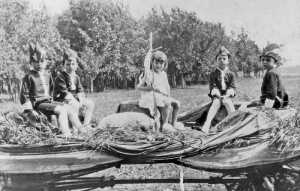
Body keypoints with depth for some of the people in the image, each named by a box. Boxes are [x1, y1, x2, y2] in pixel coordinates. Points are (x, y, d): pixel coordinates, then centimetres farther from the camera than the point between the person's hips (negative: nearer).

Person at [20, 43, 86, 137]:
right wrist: (30, 111, -14)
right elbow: (24, 95, -10)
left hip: (48, 101, 7)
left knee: (68, 108, -9)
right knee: (62, 110, -24)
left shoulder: (48, 76, 12)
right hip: (38, 104, -7)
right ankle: (66, 133, -30)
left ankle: (79, 128, -10)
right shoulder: (29, 77, -8)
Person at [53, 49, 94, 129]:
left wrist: (81, 100, -10)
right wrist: (74, 100, -25)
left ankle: (86, 124, -7)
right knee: (74, 104, -37)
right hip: (62, 99, -8)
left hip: (74, 98, 8)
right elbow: (64, 91, -19)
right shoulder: (61, 76, -11)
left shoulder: (76, 77, 12)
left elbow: (80, 91, 9)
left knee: (90, 103, -7)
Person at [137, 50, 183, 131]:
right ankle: (164, 125, -21)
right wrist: (151, 88, -25)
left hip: (164, 95, 8)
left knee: (177, 103, -3)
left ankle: (174, 124, 4)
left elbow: (167, 87, 22)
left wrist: (168, 95, 0)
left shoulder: (163, 74, 14)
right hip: (154, 95, -8)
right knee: (167, 104, -31)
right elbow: (138, 87, -11)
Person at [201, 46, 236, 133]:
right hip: (217, 94, -1)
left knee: (228, 102, -32)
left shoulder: (231, 74, 8)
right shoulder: (213, 73, 5)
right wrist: (217, 94, -20)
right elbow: (212, 86, -3)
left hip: (227, 95, 1)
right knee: (216, 102, -33)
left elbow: (232, 87, -1)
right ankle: (207, 123, -47)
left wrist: (227, 95, -18)